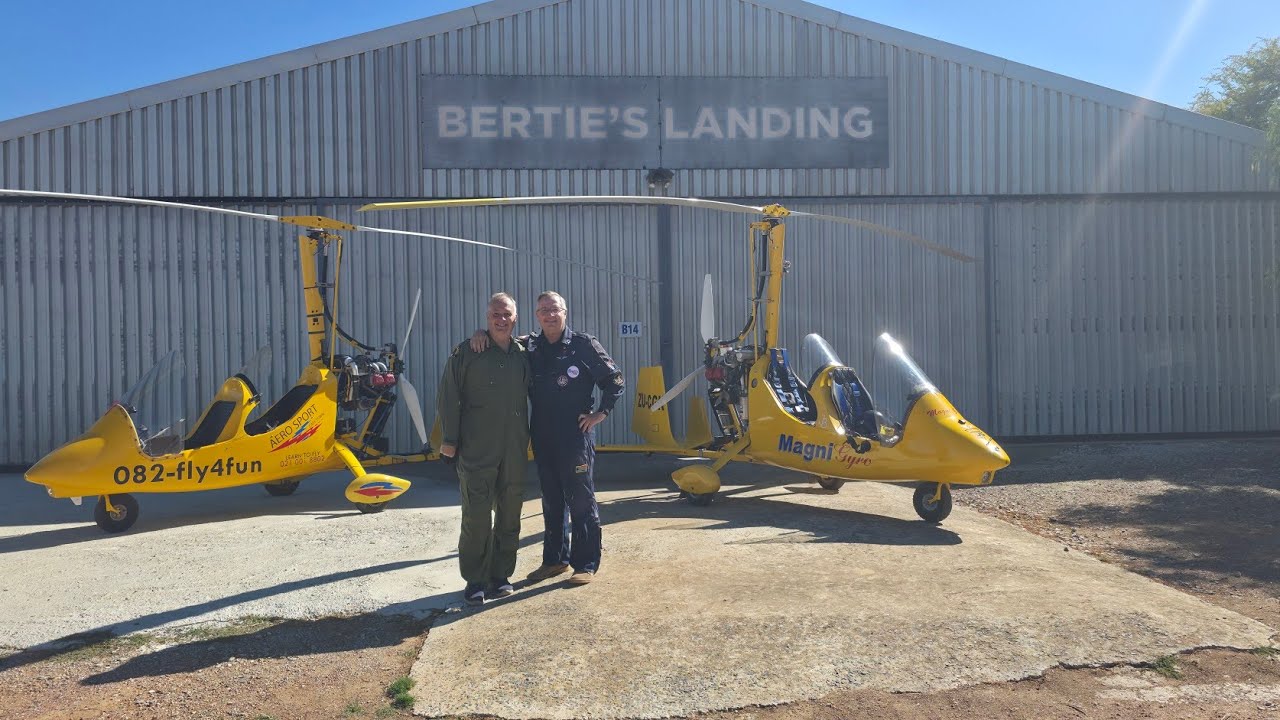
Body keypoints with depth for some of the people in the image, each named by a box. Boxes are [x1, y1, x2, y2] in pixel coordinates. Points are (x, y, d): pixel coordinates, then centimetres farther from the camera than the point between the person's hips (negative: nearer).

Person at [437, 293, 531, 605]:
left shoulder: (523, 355, 9)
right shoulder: (466, 352, -2)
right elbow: (448, 396, -3)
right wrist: (449, 439, -6)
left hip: (515, 450, 4)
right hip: (477, 450, -4)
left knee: (509, 515, 10)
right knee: (477, 516, -2)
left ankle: (500, 575, 22)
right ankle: (475, 581, 9)